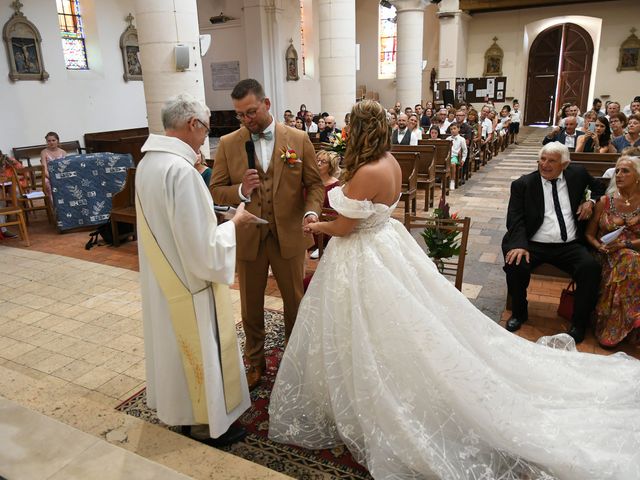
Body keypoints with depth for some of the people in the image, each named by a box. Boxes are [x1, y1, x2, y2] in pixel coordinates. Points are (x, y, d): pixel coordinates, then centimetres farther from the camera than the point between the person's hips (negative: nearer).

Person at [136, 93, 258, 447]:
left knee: (176, 347, 24)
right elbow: (203, 250, -27)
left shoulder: (147, 163, 1)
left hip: (162, 281, 9)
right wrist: (233, 224, -11)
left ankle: (180, 410, 44)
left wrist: (216, 219, 10)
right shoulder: (181, 169, -28)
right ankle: (212, 424, 30)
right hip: (191, 284, -9)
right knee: (202, 351, 10)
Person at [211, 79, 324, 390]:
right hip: (248, 238, 1)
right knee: (251, 305, 16)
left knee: (295, 301, 15)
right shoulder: (228, 144, -1)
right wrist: (240, 191, -20)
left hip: (290, 235, 0)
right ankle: (254, 362, 38)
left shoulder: (298, 140, -3)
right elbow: (216, 190, 1)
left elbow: (314, 183, 1)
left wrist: (311, 211, -18)